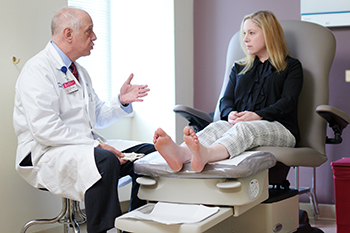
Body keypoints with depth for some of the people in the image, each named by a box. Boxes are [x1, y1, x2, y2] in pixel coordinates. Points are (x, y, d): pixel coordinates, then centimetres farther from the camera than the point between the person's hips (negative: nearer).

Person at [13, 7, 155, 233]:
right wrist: (95, 145, -24)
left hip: (87, 145, 10)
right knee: (104, 161, -37)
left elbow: (97, 116, 23)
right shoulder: (38, 70, -12)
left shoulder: (79, 71, 18)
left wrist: (121, 101, 4)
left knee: (147, 152, 0)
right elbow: (45, 129, -22)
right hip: (47, 154, -9)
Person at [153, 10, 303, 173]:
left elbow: (288, 102, -1)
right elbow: (226, 100, 18)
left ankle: (205, 154, -70)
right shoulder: (239, 68, 30)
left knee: (244, 128, -39)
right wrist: (230, 114, -8)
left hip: (279, 128, -3)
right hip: (239, 124, 3)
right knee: (216, 127, -33)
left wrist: (257, 116, -19)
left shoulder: (291, 66, 15)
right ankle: (181, 153, -65)